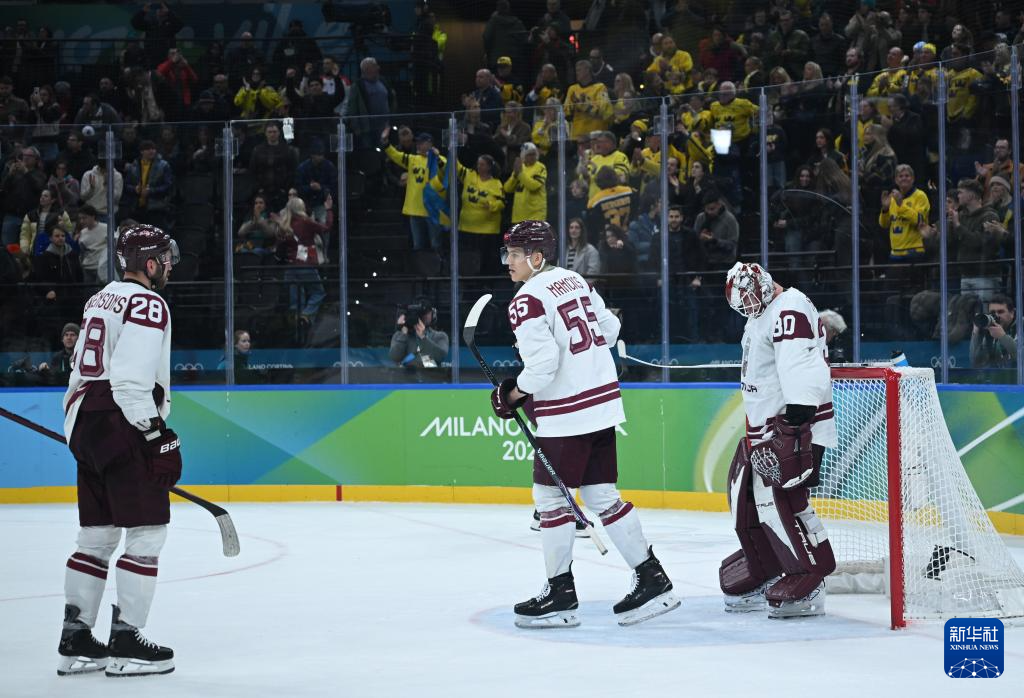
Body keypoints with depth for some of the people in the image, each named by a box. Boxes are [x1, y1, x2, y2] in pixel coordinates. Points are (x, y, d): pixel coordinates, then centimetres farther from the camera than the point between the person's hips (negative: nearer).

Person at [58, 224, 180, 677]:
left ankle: (75, 640, 13)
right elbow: (131, 379, -20)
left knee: (97, 535, 13)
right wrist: (155, 435, -18)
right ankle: (125, 642, -7)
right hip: (123, 425, -10)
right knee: (147, 533, -5)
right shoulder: (146, 304, -10)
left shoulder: (100, 300, 20)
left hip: (85, 424, 10)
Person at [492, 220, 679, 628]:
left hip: (566, 415, -8)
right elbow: (609, 329, 19)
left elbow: (542, 363, -22)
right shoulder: (574, 280, 11)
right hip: (603, 402, 8)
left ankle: (561, 594, 5)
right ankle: (652, 579, 11)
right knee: (602, 495, 12)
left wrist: (512, 395, -7)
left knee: (550, 496, 2)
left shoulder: (527, 302, -15)